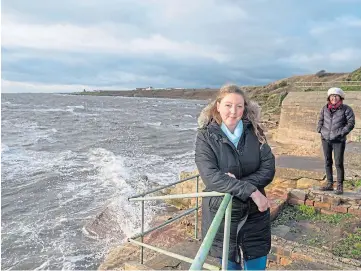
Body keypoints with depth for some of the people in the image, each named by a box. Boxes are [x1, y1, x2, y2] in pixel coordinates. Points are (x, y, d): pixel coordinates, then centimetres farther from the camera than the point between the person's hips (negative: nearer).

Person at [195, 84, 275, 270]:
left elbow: (268, 169, -7)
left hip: (255, 214, 2)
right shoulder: (206, 136, -10)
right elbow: (211, 177, -21)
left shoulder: (254, 132, -1)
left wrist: (237, 184, -21)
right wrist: (250, 191, -25)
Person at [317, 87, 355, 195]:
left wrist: (341, 133, -13)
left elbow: (351, 123, -5)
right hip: (325, 139, 4)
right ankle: (330, 184, 21)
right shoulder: (325, 109, 6)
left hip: (339, 140, -4)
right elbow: (320, 120, 18)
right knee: (327, 162, 10)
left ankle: (340, 186, 7)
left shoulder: (346, 109, -5)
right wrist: (321, 130, 4)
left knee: (338, 163, -3)